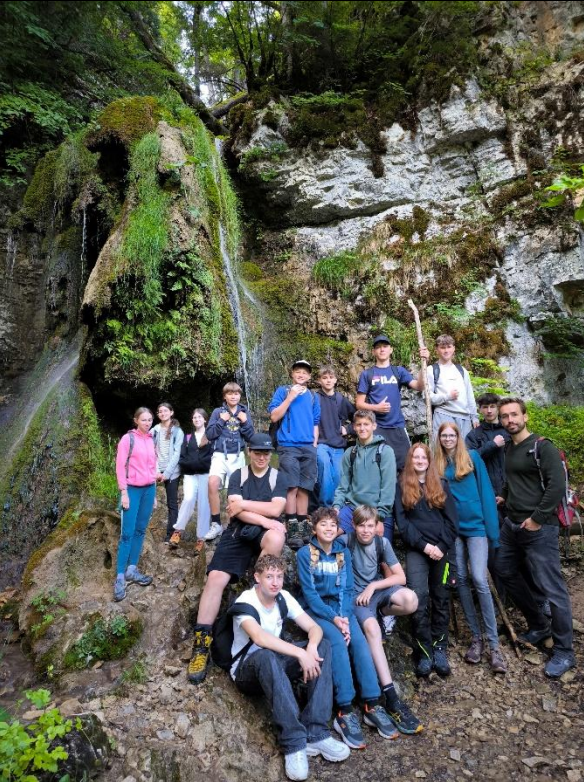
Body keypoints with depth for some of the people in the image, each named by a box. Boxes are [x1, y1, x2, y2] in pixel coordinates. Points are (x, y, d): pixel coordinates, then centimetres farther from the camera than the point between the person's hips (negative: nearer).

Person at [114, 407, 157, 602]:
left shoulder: (151, 440, 9)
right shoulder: (128, 438, -6)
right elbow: (120, 466, -9)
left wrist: (153, 490, 14)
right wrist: (124, 493, -13)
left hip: (149, 489, 5)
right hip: (132, 489, -5)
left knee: (140, 530, 8)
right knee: (128, 532, -5)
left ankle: (132, 570, 16)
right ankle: (120, 577, 1)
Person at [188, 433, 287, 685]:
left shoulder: (278, 477, 7)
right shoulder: (238, 475, 9)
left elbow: (276, 509, -6)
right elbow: (236, 510, -5)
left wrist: (243, 504, -6)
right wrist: (265, 520, -16)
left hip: (266, 530, -1)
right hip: (239, 531, 1)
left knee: (277, 538, -37)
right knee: (216, 577, -19)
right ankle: (202, 641, -11)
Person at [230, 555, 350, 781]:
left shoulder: (284, 597, -3)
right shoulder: (245, 601, -21)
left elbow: (314, 628, -7)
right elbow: (259, 638, -38)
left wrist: (311, 647, -30)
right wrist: (301, 653, -40)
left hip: (276, 664, 6)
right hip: (248, 671, -6)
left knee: (323, 646, -16)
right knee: (266, 656, -40)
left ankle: (315, 733, -24)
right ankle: (294, 742, -36)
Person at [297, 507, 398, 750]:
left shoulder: (343, 552, 7)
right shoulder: (305, 553, -6)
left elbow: (347, 589, 5)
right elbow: (309, 592, -10)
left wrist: (344, 617, -12)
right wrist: (333, 618, -19)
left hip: (341, 608, 4)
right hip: (317, 609, -4)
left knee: (359, 641, -23)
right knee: (337, 642, -29)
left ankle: (372, 706, -19)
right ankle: (345, 712, -27)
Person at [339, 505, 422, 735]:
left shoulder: (382, 542, -3)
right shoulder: (345, 541, -13)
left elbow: (401, 577, -3)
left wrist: (373, 586, -13)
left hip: (377, 589, 3)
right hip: (355, 595, -3)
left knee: (410, 600, -28)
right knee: (371, 627, -34)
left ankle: (381, 612, 4)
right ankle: (390, 698, -30)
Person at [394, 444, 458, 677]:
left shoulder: (441, 484, 12)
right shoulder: (402, 486, 6)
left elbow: (451, 519, 6)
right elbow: (402, 521, -1)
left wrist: (442, 546, -7)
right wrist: (423, 545, -10)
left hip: (441, 549, 2)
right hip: (416, 550, -2)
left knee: (441, 599, 7)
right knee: (419, 599, -12)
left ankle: (439, 648, 17)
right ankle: (424, 651, -2)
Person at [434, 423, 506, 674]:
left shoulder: (472, 458, 0)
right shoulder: (437, 464, 6)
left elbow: (485, 491, -2)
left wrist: (491, 527, -7)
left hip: (475, 525, -3)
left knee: (479, 580, -12)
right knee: (461, 580, 6)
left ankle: (494, 644, -1)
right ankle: (476, 637, 18)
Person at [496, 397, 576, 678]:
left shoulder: (542, 447, -11)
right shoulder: (509, 449, 11)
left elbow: (558, 485, -19)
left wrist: (537, 519, -18)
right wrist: (504, 496, 10)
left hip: (539, 528, -8)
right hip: (511, 525, 9)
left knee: (552, 588, -3)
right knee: (507, 573, 17)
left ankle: (564, 652, 12)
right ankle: (539, 625, 35)